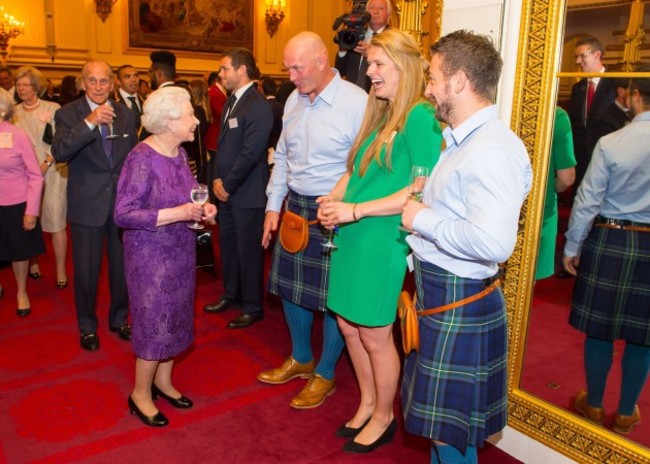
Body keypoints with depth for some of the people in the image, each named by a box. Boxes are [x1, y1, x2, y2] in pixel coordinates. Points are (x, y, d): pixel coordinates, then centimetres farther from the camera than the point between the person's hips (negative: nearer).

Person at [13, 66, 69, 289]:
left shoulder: (53, 108, -2)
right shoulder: (13, 112, 9)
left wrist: (46, 164, -15)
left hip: (52, 173, -3)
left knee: (56, 221, -3)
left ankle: (61, 269, 6)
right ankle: (32, 263, 25)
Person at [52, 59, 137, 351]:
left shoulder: (125, 114, 4)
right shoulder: (68, 114, -7)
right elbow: (59, 153, -23)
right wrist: (89, 122, -33)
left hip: (122, 203, 3)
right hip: (87, 205, -3)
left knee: (122, 266, 14)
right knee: (86, 270, 7)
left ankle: (119, 319, 35)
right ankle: (87, 326, 28)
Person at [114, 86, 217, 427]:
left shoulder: (178, 152, 2)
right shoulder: (142, 159, -20)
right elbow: (123, 214, -23)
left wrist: (203, 208, -8)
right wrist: (177, 214, -29)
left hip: (180, 251, 7)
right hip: (151, 255, -7)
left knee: (175, 319, 17)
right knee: (155, 323, 4)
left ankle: (163, 381, 36)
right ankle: (141, 393, 24)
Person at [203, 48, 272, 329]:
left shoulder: (258, 106, -16)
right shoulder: (232, 102, 12)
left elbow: (250, 153, -20)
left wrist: (228, 185, -13)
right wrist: (217, 179, 4)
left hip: (247, 193, -8)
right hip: (225, 190, 8)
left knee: (249, 252, 3)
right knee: (227, 245, 18)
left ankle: (252, 308, 19)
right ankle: (231, 295, 36)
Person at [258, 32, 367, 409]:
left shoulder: (357, 102, -16)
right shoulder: (294, 99, 7)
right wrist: (273, 206, 12)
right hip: (294, 207, 7)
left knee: (333, 296, 6)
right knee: (291, 286, 17)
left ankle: (325, 375, 29)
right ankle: (301, 360, 40)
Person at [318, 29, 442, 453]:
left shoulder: (420, 117, -13)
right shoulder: (378, 115, 13)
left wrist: (356, 210, -20)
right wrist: (334, 199, -2)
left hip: (385, 241, -8)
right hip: (353, 238, 8)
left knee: (375, 335, 7)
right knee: (349, 326, 16)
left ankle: (384, 418, 30)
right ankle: (368, 404, 38)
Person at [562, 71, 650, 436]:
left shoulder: (611, 143, -12)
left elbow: (587, 201, -9)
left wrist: (572, 247, 1)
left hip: (608, 242, -2)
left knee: (599, 328, 11)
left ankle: (594, 404, 28)